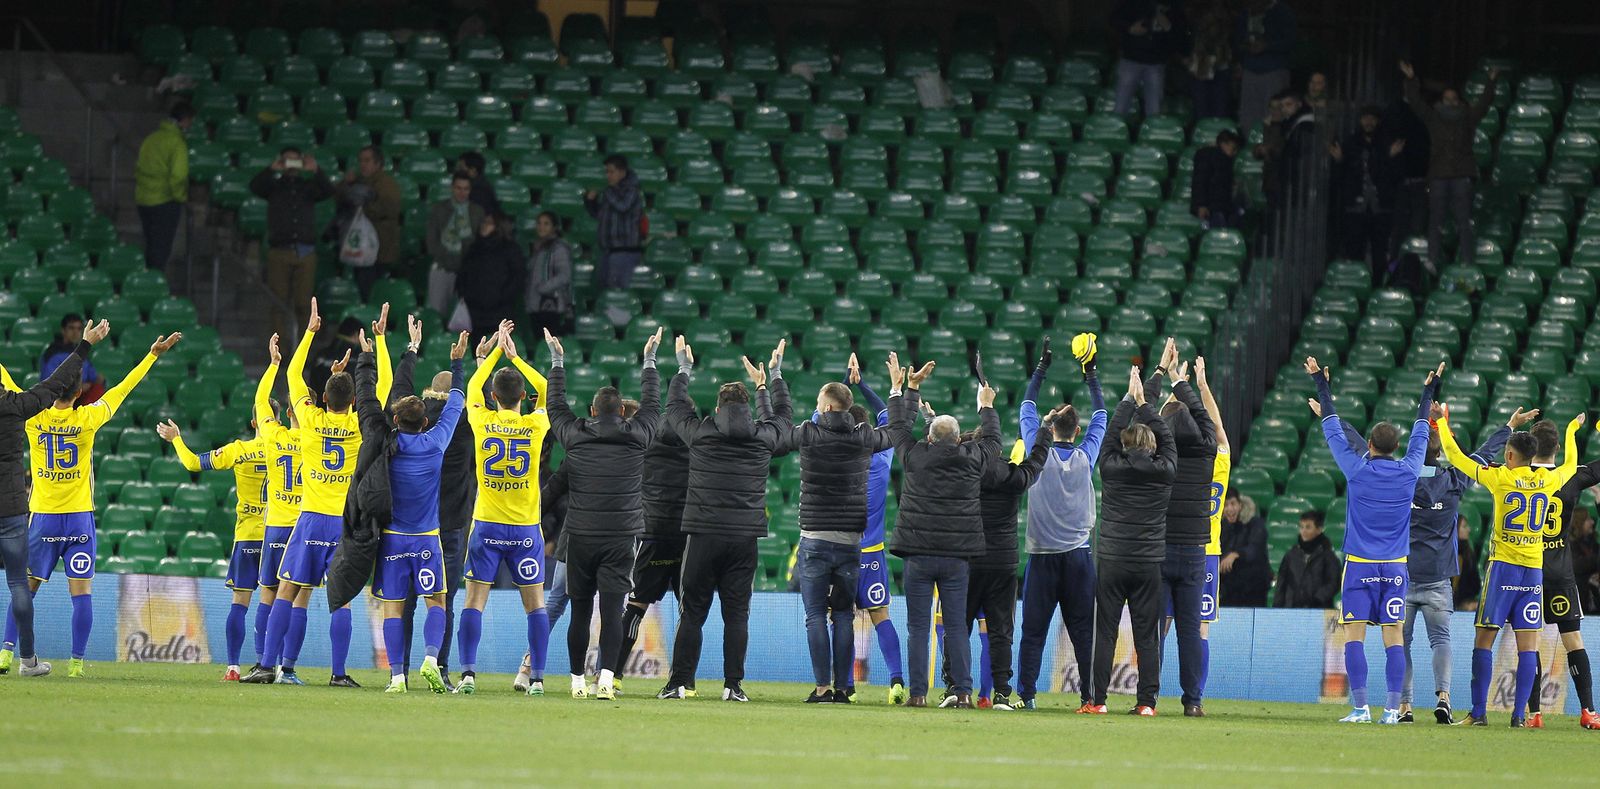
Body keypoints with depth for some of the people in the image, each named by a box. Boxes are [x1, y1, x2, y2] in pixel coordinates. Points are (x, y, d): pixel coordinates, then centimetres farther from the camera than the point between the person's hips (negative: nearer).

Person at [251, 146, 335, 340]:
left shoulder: (308, 186, 15)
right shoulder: (274, 186, 12)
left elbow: (328, 191, -1)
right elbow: (255, 187, -5)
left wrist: (315, 171, -16)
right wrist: (272, 170, -18)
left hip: (305, 253, 1)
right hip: (279, 251, -1)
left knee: (303, 304, -3)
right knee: (279, 304, -4)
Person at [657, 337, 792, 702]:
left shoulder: (701, 433, -2)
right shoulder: (763, 437, 2)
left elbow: (674, 406, 18)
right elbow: (781, 414, 25)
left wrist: (684, 368, 33)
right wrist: (774, 376, 41)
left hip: (703, 535, -1)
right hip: (745, 537, 1)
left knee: (692, 613, 2)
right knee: (736, 614, 3)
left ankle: (679, 682, 1)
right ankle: (733, 684, 0)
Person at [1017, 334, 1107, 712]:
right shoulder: (1086, 458, -1)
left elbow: (1026, 410, 8)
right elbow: (1100, 416, 13)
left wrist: (1041, 368, 14)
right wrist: (1091, 373, 18)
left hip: (1042, 556, -1)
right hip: (1079, 555, 1)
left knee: (1033, 630, -1)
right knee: (1083, 630, 1)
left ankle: (1026, 695, -6)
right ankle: (1089, 695, -4)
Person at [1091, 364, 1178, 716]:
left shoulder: (1111, 468, -3)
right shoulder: (1163, 472, -1)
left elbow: (1110, 434, 13)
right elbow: (1167, 438, 15)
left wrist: (1129, 400, 22)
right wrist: (1143, 404, 22)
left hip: (1112, 563, -1)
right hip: (1149, 565, 1)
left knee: (1105, 632, 1)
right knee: (1147, 635, 2)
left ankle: (1098, 700, -2)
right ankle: (1147, 701, -2)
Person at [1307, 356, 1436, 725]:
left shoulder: (1357, 470, -7)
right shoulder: (1409, 473, 0)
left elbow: (1334, 432, 4)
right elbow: (1420, 435, 16)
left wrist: (1321, 386, 15)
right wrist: (1428, 393, 31)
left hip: (1360, 565, -3)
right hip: (1395, 567, 3)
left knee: (1355, 634, -2)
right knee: (1394, 635, 1)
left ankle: (1360, 707, -9)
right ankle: (1392, 708, -4)